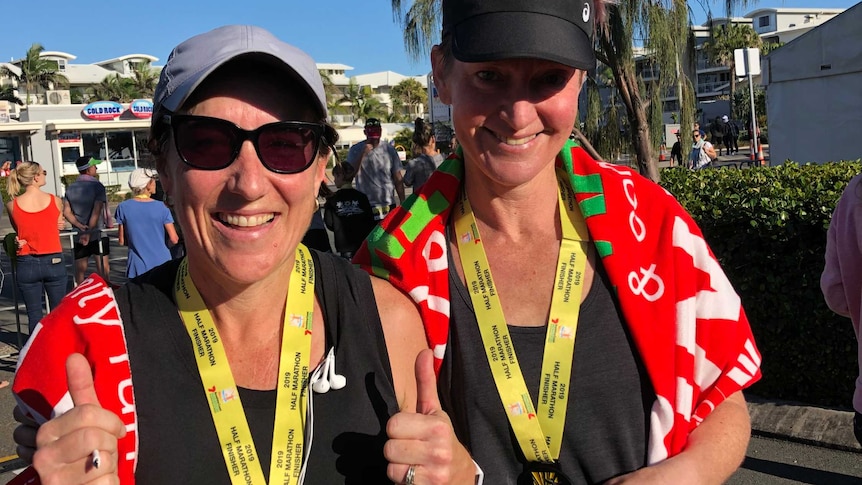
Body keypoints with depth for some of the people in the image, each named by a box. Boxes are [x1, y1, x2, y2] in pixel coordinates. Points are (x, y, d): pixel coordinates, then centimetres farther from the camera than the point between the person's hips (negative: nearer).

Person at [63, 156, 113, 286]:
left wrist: (80, 226, -8)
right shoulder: (97, 186, -10)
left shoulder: (70, 188, 6)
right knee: (103, 267, 3)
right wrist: (89, 231, -18)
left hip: (78, 236, 4)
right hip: (98, 233, -4)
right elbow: (96, 211, -18)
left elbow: (66, 212, 0)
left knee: (80, 269, 9)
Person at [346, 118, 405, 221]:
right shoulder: (355, 150, -2)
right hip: (366, 206, -3)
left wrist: (402, 202, 4)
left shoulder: (389, 150, 4)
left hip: (388, 205, 3)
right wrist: (363, 153, -21)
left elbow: (397, 178, 7)